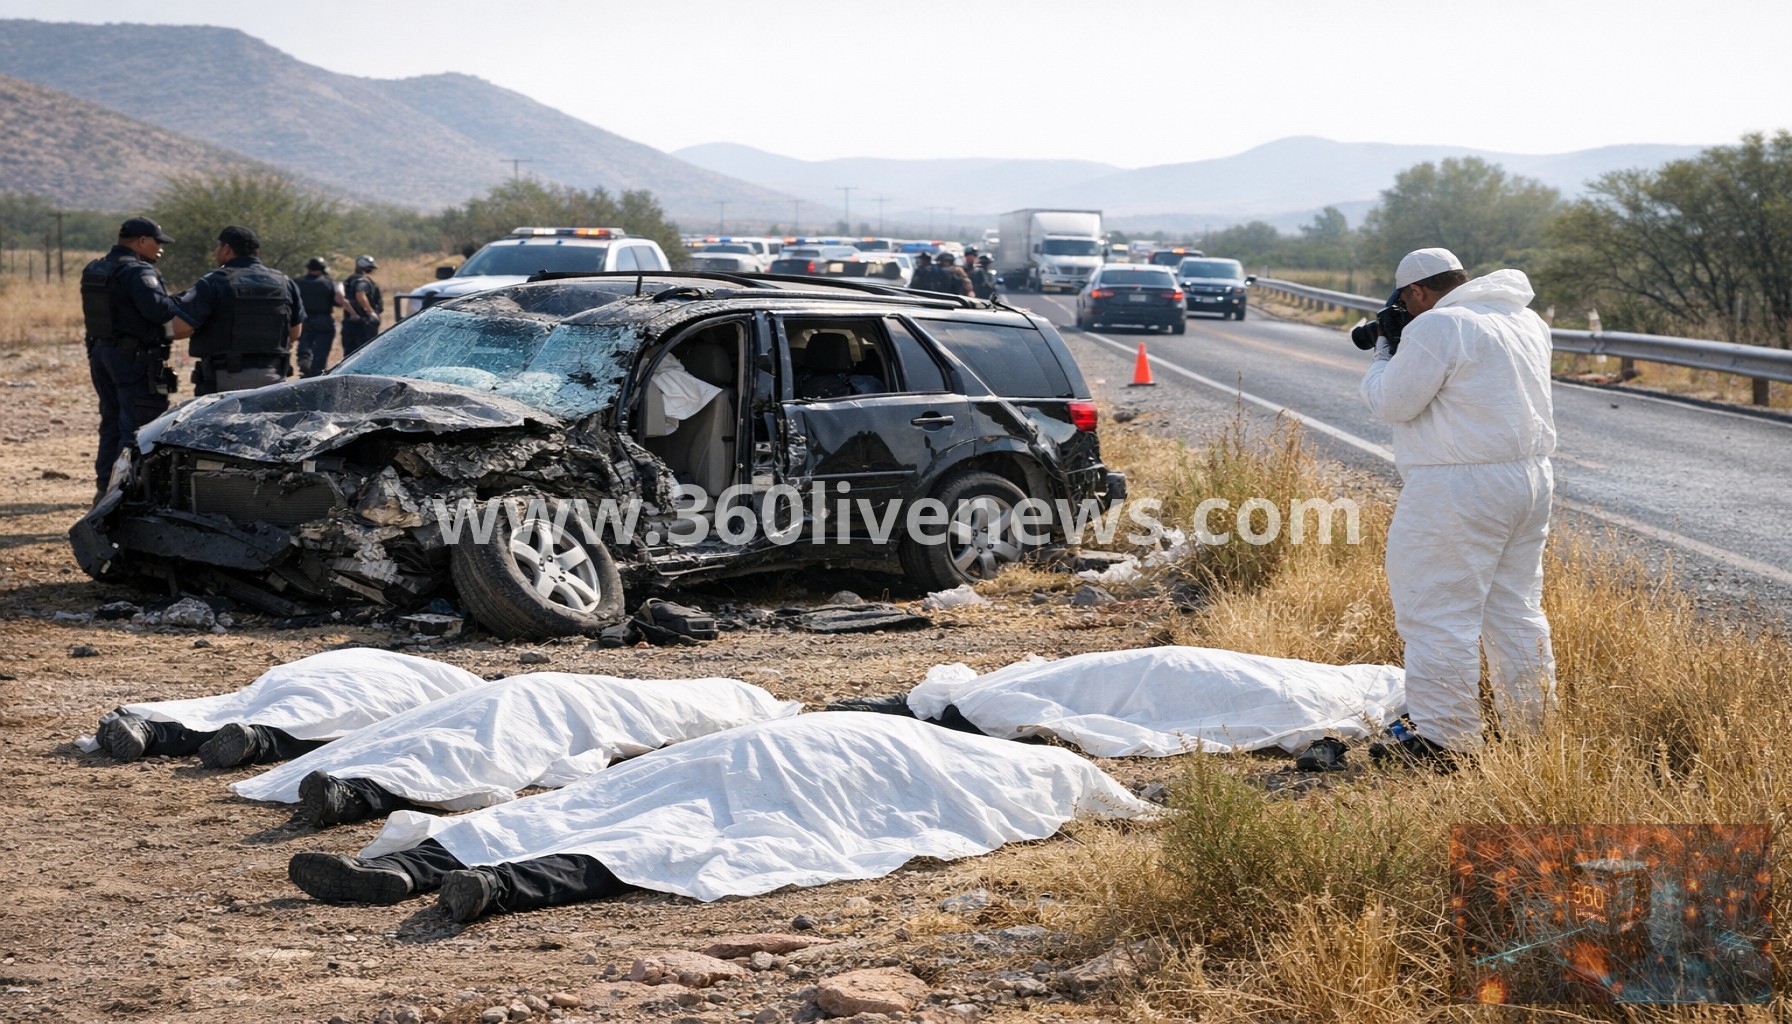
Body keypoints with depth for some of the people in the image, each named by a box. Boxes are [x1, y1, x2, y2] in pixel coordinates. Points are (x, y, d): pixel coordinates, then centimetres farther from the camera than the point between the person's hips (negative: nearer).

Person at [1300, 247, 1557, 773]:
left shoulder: (1436, 327, -15)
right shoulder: (1526, 320, 13)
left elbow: (1393, 403, -11)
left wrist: (1383, 358, 6)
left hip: (1459, 491, -9)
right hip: (1530, 477, 9)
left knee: (1438, 613, -3)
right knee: (1517, 609, 15)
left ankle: (1444, 739, -1)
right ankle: (1532, 726, 20)